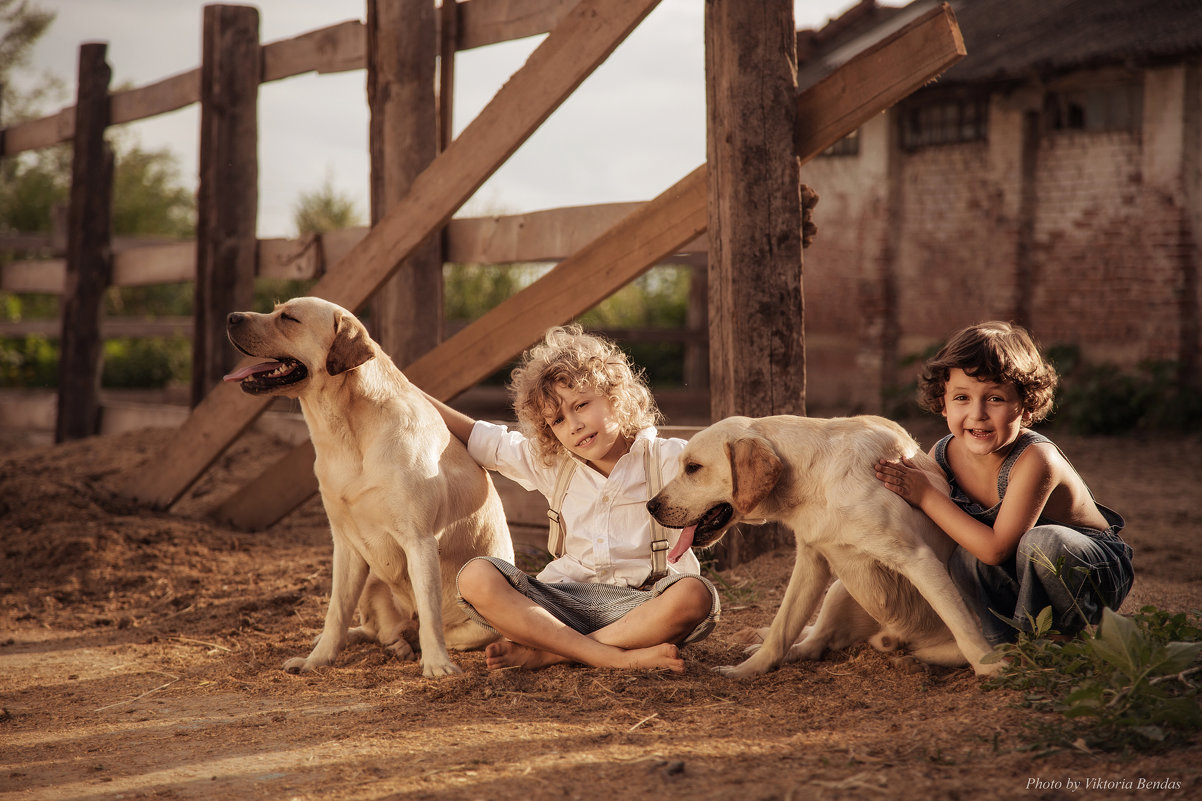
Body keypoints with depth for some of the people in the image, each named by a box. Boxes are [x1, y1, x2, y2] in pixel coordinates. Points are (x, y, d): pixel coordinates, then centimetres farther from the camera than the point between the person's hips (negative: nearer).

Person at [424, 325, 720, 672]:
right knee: (476, 577, -22)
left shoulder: (666, 458, 2)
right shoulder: (549, 463, 15)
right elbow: (474, 436, 22)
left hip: (638, 602, -3)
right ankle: (614, 656, -33)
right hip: (567, 600, 3)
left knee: (695, 595, -37)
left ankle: (543, 652, -29)